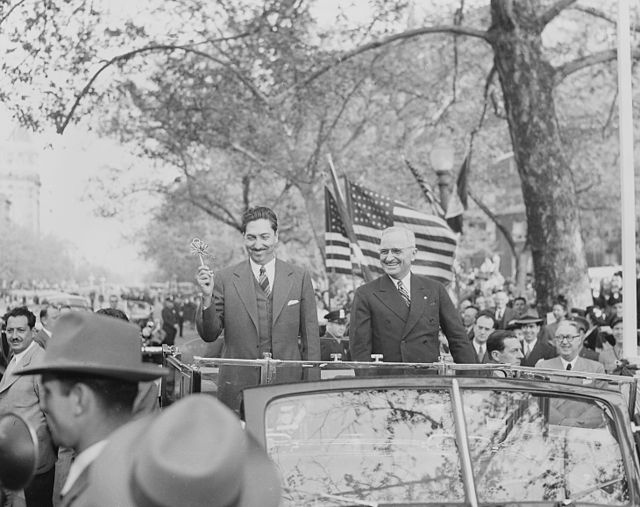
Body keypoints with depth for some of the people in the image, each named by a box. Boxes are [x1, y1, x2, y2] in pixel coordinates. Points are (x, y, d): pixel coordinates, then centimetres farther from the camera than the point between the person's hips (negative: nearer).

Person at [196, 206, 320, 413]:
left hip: (288, 388, 1)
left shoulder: (299, 277, 5)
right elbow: (209, 335, 3)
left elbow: (310, 335, 7)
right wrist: (207, 297, -13)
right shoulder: (225, 279, 3)